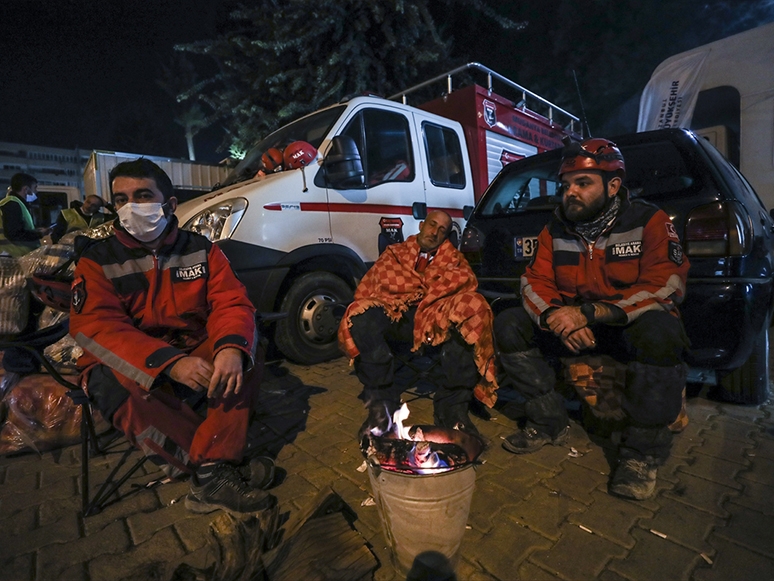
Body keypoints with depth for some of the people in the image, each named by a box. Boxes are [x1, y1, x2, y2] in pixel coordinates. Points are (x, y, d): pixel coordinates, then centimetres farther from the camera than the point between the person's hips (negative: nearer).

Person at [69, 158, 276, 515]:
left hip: (195, 355, 2)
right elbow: (95, 328, -18)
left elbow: (232, 303, -10)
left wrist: (231, 348, -36)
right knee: (115, 386, -34)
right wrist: (171, 362, -36)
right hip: (130, 366, -1)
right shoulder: (98, 259, -3)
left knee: (245, 349, -26)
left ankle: (211, 472, -32)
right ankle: (222, 467, -26)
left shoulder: (199, 250, 1)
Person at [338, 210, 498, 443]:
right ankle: (380, 403, -24)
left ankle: (452, 405, -26)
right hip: (394, 316, 0)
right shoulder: (395, 252, 22)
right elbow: (367, 288, 4)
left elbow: (466, 280, -1)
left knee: (471, 311, -31)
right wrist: (428, 285, 2)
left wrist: (422, 292, -9)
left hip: (435, 318, 0)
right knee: (361, 316, -31)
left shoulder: (453, 257, 23)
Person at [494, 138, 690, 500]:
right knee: (508, 326, -12)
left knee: (659, 332, -38)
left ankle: (642, 452, -17)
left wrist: (589, 313, -31)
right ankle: (549, 424, -2)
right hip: (576, 329, 4)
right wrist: (557, 316, -26)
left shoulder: (649, 222, -11)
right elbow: (535, 281, -3)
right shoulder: (556, 231, 2)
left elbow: (666, 287, -22)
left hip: (632, 326, -4)